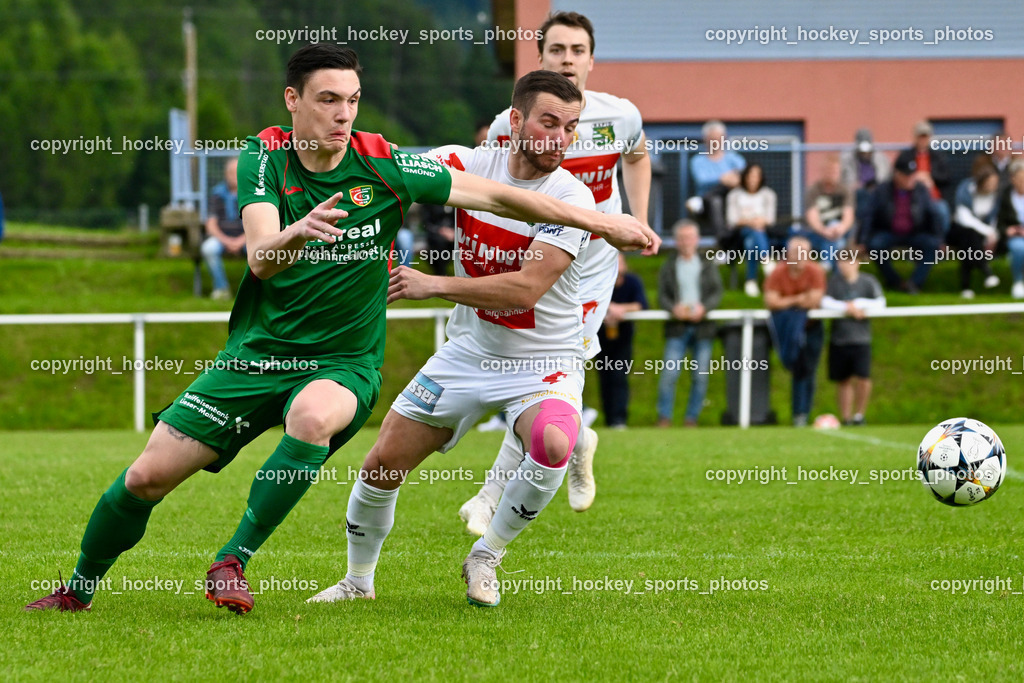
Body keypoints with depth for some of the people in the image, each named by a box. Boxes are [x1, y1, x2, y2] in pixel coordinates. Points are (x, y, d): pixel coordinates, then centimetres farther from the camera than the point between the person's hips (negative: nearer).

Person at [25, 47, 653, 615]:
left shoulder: (382, 166, -9)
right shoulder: (265, 158, -9)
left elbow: (492, 194, -2)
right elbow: (261, 258, -25)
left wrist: (600, 221, -3)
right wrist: (298, 234, -49)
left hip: (344, 362, -1)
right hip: (258, 352, 1)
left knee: (313, 417, -37)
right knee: (148, 476, -5)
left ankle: (234, 560, -22)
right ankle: (79, 589, 21)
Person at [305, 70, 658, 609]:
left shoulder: (571, 198, -17)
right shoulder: (469, 165, -7)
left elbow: (526, 287, -26)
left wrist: (433, 286, -28)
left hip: (543, 362, -3)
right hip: (469, 352, 3)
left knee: (553, 445, -33)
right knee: (384, 462, 2)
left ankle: (485, 558, -9)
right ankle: (358, 579, 29)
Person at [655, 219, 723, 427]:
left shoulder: (708, 265, 12)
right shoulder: (669, 266, 11)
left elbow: (717, 292, 3)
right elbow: (662, 296, 4)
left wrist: (704, 307, -16)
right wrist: (674, 308, -17)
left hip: (702, 325, 1)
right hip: (677, 325, -1)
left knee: (701, 377, 0)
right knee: (669, 374, -11)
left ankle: (692, 418, 8)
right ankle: (664, 417, -5)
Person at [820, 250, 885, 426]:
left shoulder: (868, 281, 1)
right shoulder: (835, 281, 2)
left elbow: (880, 303, -6)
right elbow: (825, 302, -8)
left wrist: (858, 304, -14)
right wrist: (847, 307, -16)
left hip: (861, 338, -1)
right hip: (838, 338, 1)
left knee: (863, 377, -13)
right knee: (844, 380, 6)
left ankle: (859, 414, 6)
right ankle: (845, 417, 16)